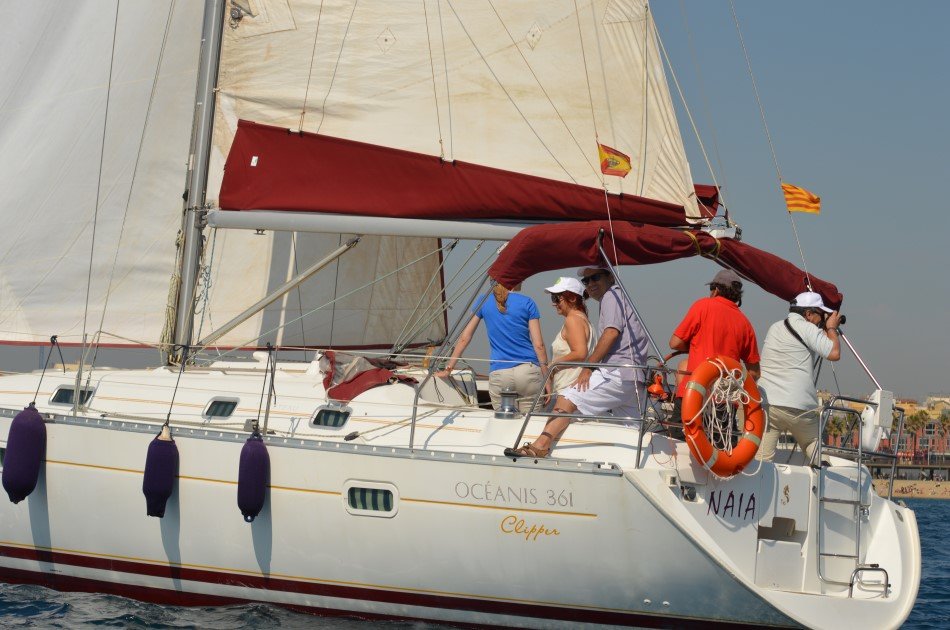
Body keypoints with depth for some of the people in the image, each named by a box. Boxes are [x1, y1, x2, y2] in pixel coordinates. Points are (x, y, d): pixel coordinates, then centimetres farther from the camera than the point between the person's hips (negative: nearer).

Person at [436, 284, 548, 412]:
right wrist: (547, 378, 5)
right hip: (529, 372, -1)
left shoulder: (483, 302, 9)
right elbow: (538, 344, -1)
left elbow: (464, 338, 11)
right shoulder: (527, 303, 3)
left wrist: (448, 368, 18)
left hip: (499, 374, 1)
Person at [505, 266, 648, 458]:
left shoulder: (612, 296, 1)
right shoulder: (621, 298, 30)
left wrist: (588, 368, -12)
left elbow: (611, 333, -14)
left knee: (567, 399, -16)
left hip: (618, 373, -10)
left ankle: (540, 446, -29)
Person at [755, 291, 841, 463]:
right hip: (798, 407, -5)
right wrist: (831, 328, 9)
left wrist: (825, 330, 30)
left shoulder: (774, 328, 20)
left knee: (760, 461, -5)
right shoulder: (806, 328, -3)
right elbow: (834, 353, -8)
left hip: (765, 404, 5)